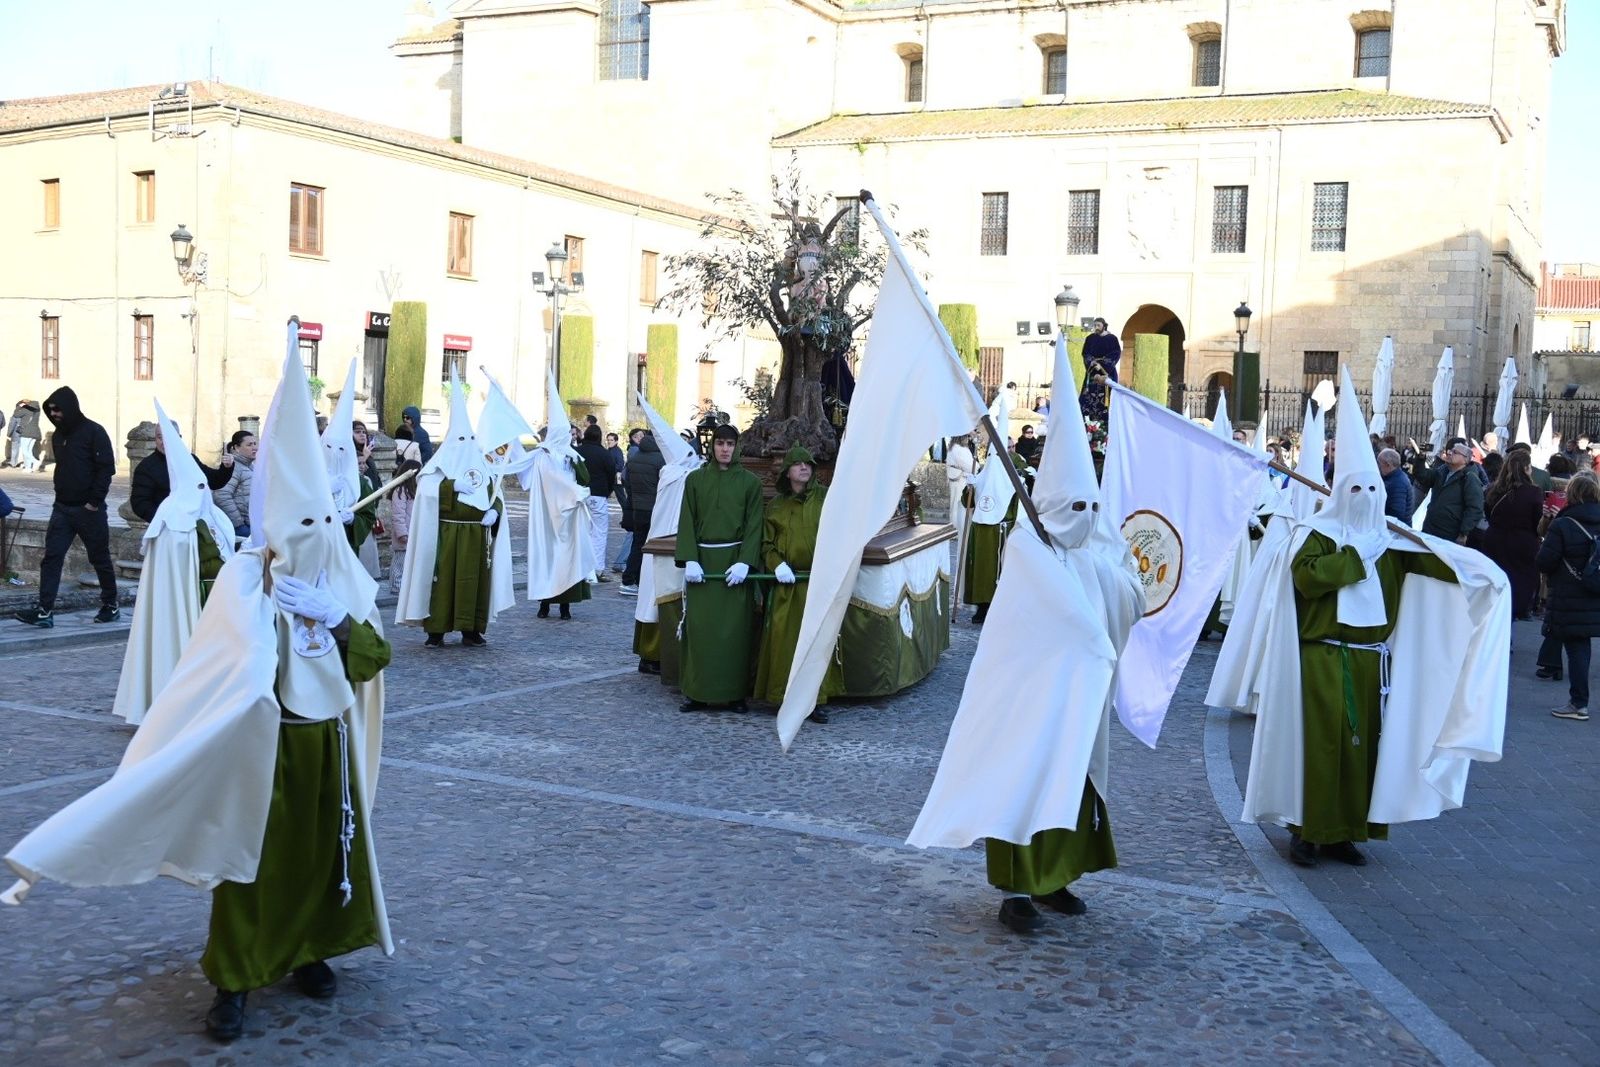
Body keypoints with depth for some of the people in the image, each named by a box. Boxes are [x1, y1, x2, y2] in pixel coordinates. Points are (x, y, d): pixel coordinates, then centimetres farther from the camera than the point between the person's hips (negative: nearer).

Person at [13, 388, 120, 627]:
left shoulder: (93, 432, -11)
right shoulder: (59, 434, 10)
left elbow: (106, 468, -14)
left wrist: (94, 502, -17)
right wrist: (61, 494, 9)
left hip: (88, 509, -6)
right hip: (62, 508, 6)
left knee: (100, 558, 6)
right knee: (51, 557, -3)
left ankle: (111, 606, 20)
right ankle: (44, 610, -5)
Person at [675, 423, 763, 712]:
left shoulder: (750, 482, 4)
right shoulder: (695, 480, 7)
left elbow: (754, 526, 0)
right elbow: (687, 522, 4)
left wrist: (744, 562, -11)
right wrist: (689, 560, -8)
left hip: (735, 561, -1)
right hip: (702, 560, 1)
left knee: (735, 628, -1)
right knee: (700, 626, 0)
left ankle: (735, 693, 5)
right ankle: (697, 692, 6)